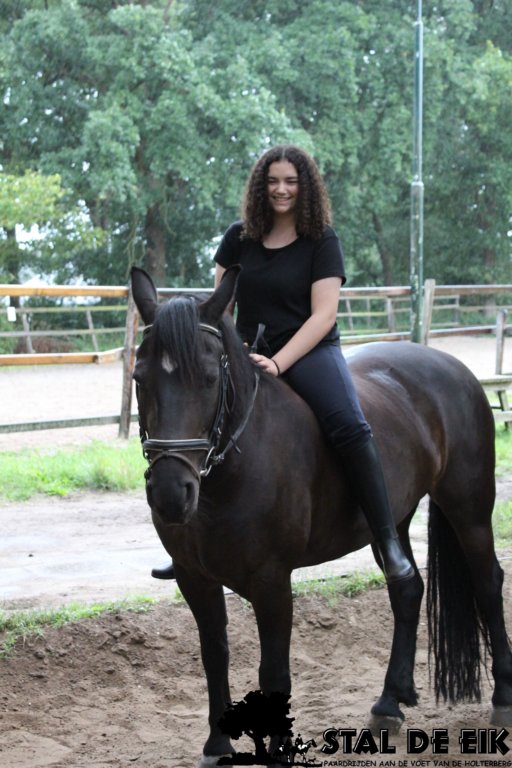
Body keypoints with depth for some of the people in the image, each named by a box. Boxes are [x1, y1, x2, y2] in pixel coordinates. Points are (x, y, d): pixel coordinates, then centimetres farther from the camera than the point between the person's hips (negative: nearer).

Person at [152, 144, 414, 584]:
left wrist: (277, 363, -22)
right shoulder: (240, 237, 8)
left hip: (309, 352, -4)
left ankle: (390, 545, -30)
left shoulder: (322, 241, -3)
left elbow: (323, 314, -11)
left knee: (349, 426, -31)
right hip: (249, 355, 5)